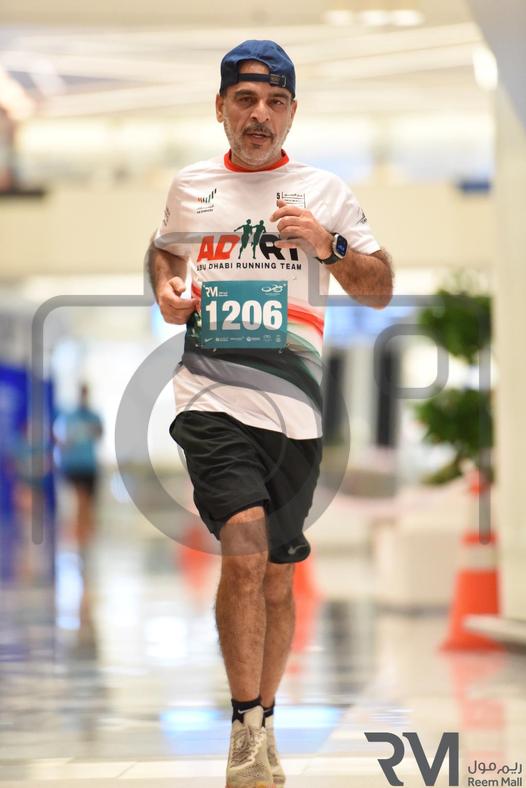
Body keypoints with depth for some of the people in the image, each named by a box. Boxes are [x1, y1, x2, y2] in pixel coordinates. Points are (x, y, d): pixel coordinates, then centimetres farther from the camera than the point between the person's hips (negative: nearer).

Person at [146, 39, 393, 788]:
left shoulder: (326, 192, 7)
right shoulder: (190, 185, 11)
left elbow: (381, 291, 8)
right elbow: (163, 248, 30)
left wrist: (328, 245, -10)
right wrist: (165, 287, 7)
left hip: (294, 405, 1)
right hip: (212, 394, -1)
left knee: (276, 576, 9)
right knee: (244, 549, -21)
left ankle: (262, 723, 26)